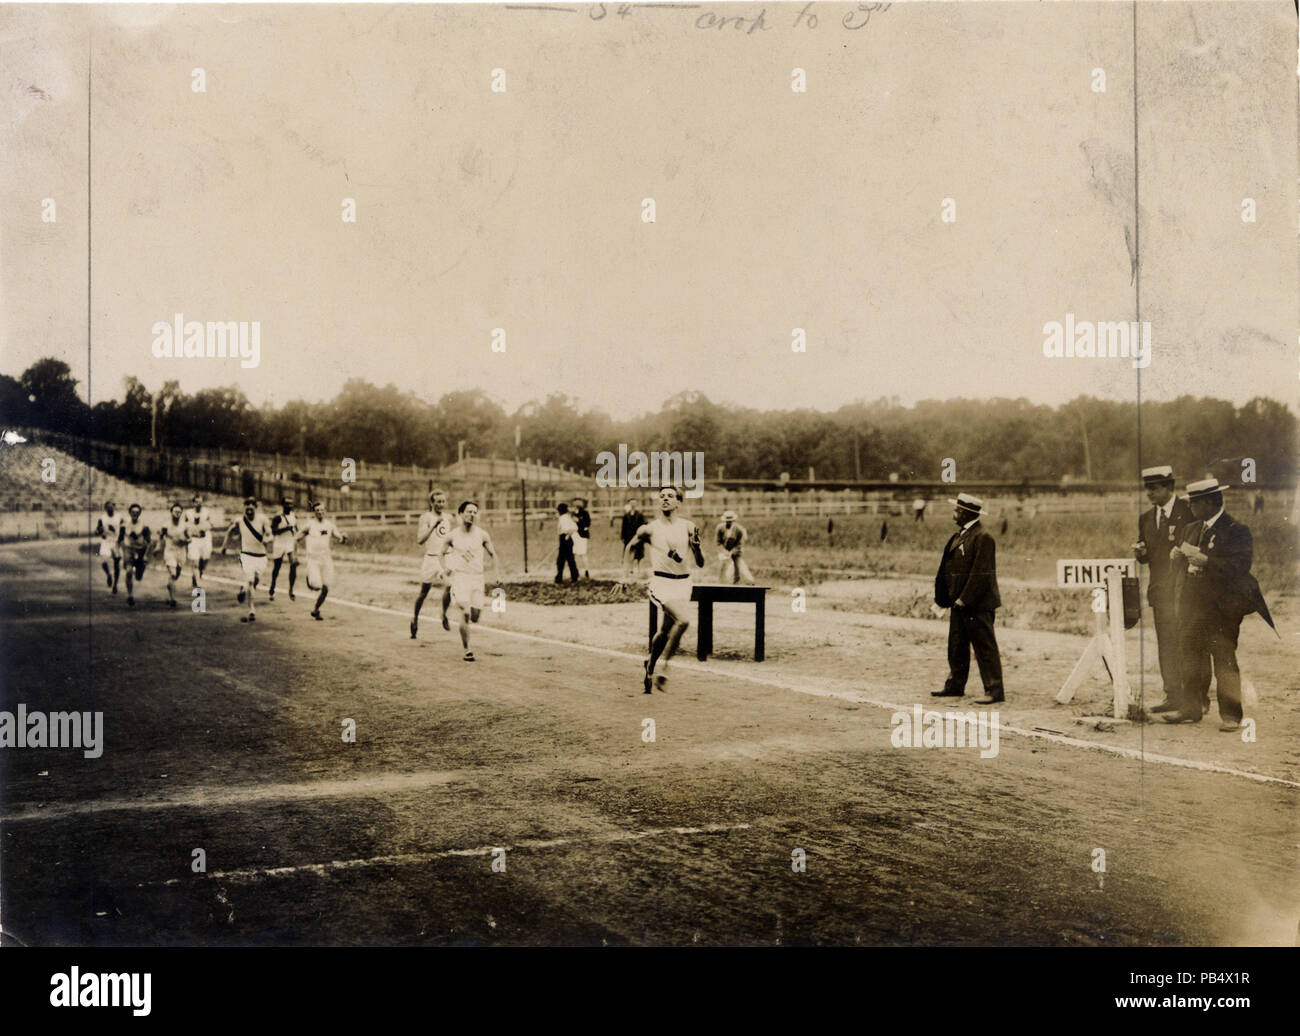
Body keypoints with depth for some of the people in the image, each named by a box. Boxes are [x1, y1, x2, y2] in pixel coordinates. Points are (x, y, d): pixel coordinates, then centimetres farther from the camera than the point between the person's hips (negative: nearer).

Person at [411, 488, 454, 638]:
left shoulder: (448, 518, 11)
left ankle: (444, 615, 6)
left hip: (446, 557, 4)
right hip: (431, 557, -4)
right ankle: (415, 618, 25)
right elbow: (420, 540, -17)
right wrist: (433, 525, -23)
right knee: (424, 591, 4)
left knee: (449, 587, -16)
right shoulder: (426, 517, -6)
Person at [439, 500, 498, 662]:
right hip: (460, 576, -2)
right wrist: (448, 567, -1)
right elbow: (444, 553, 15)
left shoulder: (482, 535, 0)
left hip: (477, 577, 2)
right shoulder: (452, 535, -2)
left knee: (475, 617, 3)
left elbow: (492, 554, 11)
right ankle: (466, 650, -7)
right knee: (465, 614, -17)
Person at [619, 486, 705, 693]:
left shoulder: (688, 528, 2)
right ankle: (662, 664, -11)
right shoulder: (649, 529, -2)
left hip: (683, 584, 3)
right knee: (683, 620, -27)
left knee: (665, 632, 12)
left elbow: (700, 563, 3)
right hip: (661, 583, -3)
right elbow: (630, 547, 18)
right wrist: (626, 575, 16)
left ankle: (650, 666, 39)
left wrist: (697, 545, -16)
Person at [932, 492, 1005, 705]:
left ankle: (995, 690, -1)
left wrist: (963, 600, -19)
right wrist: (952, 599, 12)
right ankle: (955, 686, 25)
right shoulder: (959, 536, 14)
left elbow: (981, 574, -19)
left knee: (985, 648, -5)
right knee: (956, 647, 15)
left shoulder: (982, 538, -15)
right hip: (960, 603, 10)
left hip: (977, 605, -10)